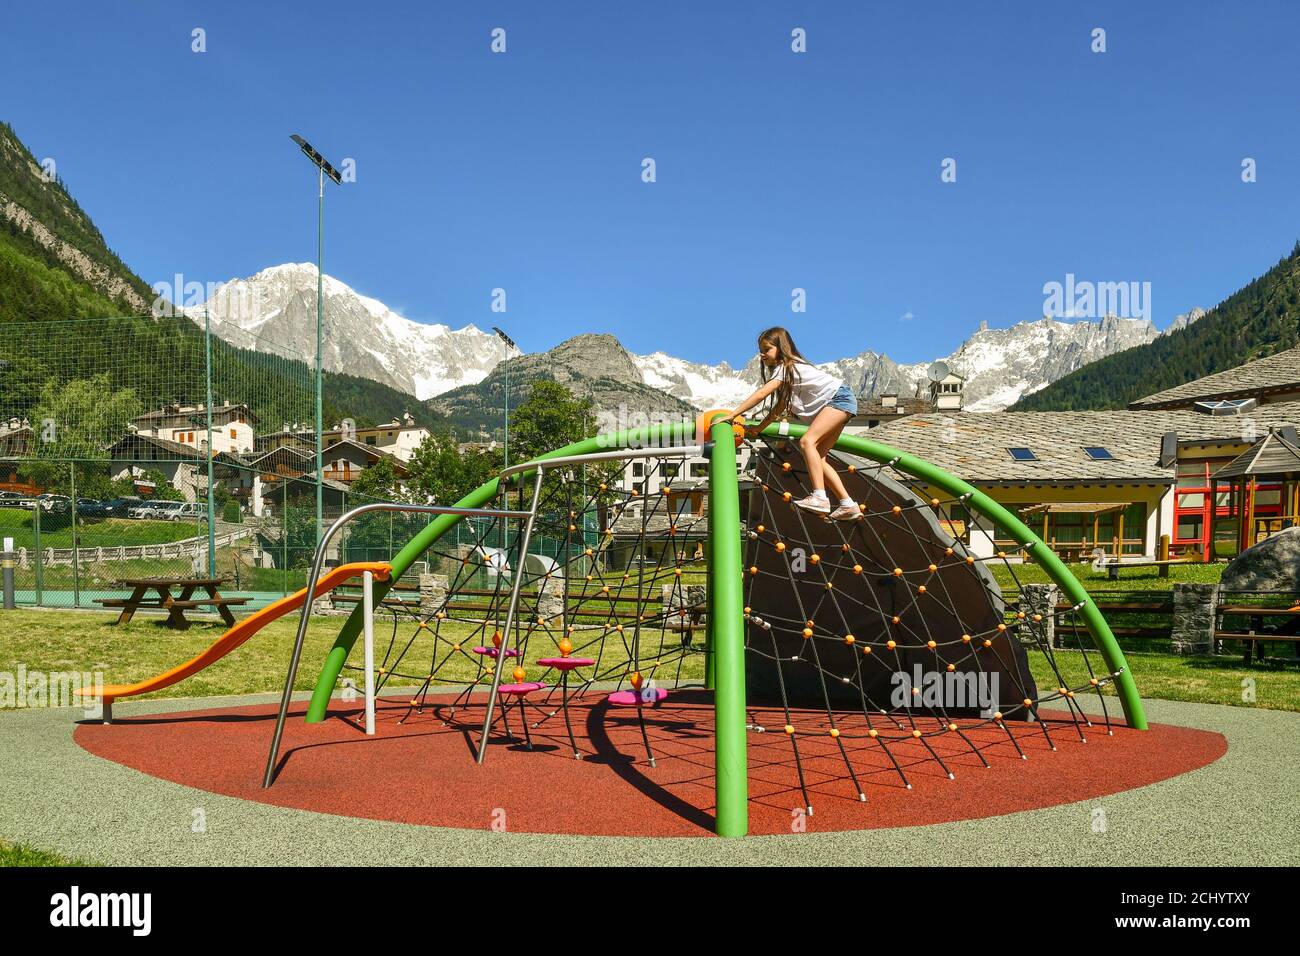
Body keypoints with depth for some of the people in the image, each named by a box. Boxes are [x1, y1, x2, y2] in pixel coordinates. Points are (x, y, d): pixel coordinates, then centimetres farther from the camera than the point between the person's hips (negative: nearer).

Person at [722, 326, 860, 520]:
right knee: (818, 458, 3)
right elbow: (781, 404, 14)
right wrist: (759, 428, 6)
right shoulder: (787, 368, 14)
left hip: (839, 397, -10)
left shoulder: (786, 366, -15)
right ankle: (848, 505, 1)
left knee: (807, 441, -25)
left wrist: (730, 415, -24)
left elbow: (760, 395, -23)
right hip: (829, 406, 10)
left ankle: (819, 497, -32)